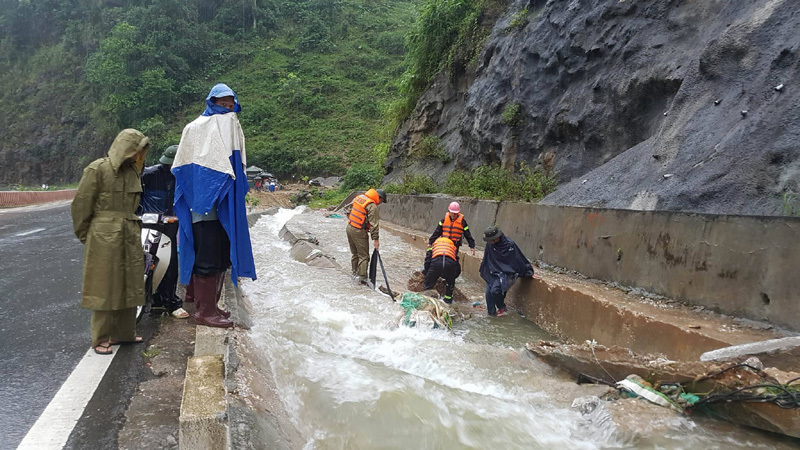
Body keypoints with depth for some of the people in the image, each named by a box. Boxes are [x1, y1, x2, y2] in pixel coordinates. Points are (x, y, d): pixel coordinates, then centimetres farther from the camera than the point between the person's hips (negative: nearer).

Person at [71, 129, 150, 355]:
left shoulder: (132, 171, 11)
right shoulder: (98, 169, -9)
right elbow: (80, 205, -6)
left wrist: (133, 228, 12)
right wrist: (86, 237, -1)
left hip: (130, 237, 7)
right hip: (105, 239, -6)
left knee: (128, 285, 12)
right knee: (104, 287, 2)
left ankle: (124, 332, 25)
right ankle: (101, 338, 13)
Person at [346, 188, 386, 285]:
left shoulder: (359, 197, 7)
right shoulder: (372, 206, -17)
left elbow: (349, 212, 16)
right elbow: (373, 224, -18)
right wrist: (375, 239, -14)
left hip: (349, 228, 8)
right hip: (359, 232, -8)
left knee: (354, 252, 21)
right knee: (364, 256, 1)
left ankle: (355, 272, 33)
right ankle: (362, 277, 1)